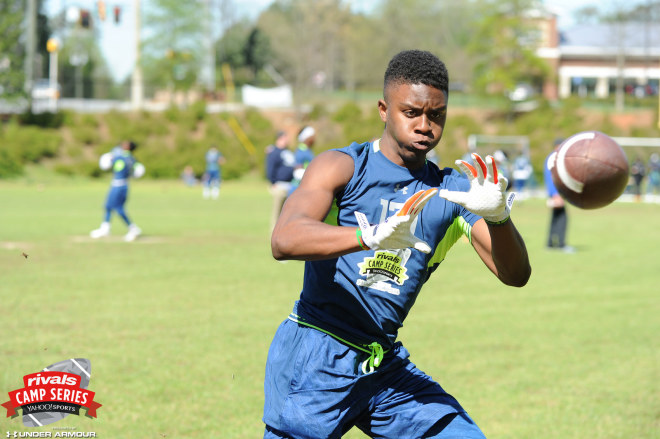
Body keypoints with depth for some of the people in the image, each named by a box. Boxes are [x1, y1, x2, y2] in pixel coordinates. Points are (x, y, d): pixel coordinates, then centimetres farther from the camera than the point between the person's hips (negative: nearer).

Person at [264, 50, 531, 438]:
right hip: (315, 360, -5)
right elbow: (284, 240, -24)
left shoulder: (453, 191, 7)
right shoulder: (344, 167, -7)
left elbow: (516, 274, -3)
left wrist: (498, 216, -24)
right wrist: (372, 236, -41)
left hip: (387, 365, 5)